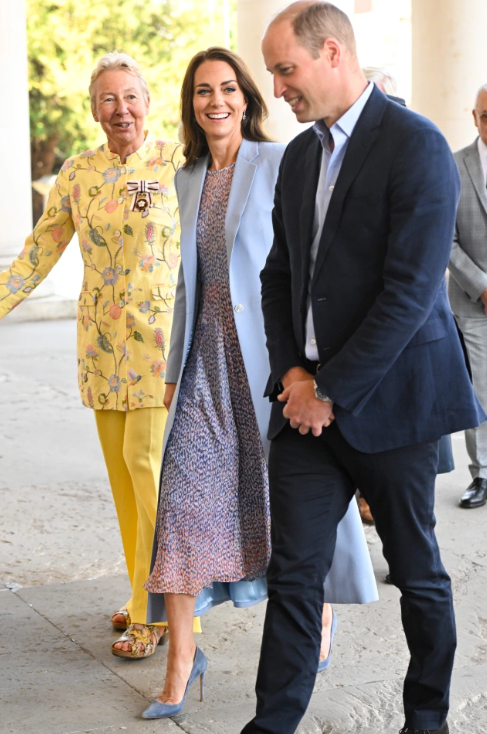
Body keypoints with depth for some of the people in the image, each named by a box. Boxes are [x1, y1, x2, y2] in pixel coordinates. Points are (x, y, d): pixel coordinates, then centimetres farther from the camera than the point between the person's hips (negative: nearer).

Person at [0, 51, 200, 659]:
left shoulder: (179, 163, -3)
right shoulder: (77, 174, 7)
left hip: (164, 333, -4)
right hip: (102, 340, 4)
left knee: (148, 459, -10)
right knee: (122, 466, 8)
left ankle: (156, 612, 0)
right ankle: (148, 595, 22)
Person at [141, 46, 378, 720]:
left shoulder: (281, 164, -4)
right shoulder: (187, 182, 13)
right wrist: (175, 367, 16)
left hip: (271, 352, -4)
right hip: (208, 360, 4)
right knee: (184, 491, -4)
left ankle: (322, 606, 34)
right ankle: (181, 659, 2)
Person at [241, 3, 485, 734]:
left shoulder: (416, 145, -13)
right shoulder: (300, 155, 12)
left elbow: (410, 289, -19)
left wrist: (331, 390, -16)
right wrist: (291, 370, 1)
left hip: (388, 396, -6)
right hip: (311, 397, 6)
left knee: (417, 570, 10)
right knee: (294, 568, 3)